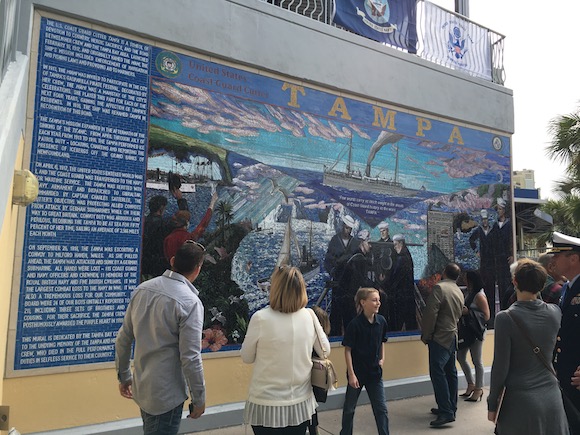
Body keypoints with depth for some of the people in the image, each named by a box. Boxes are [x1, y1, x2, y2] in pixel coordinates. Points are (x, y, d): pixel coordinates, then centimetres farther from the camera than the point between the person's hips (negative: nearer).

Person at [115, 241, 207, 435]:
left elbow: (123, 339, 4)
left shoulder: (142, 289, -3)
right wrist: (199, 398, -7)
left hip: (141, 388, 7)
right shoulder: (190, 302, -22)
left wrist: (123, 375, 17)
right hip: (167, 395, -7)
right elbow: (190, 358, -21)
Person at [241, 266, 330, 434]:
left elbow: (247, 358, -5)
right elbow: (325, 351, 4)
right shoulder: (309, 316, -10)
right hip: (300, 403, 3)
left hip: (266, 405, -3)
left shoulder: (261, 318, -19)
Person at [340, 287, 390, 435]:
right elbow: (347, 350, -14)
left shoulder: (381, 321, -7)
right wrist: (351, 374, -15)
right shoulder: (355, 324, -20)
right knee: (349, 408, 14)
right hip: (357, 371, -3)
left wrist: (382, 358, 3)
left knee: (381, 408, 7)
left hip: (375, 371, 3)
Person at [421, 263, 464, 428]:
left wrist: (425, 335, -11)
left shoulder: (440, 287, -14)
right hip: (452, 337, 9)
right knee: (450, 373, 14)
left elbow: (431, 313, -18)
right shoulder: (459, 292, 12)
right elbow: (457, 315, 18)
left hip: (440, 338, -9)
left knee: (438, 373, -9)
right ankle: (450, 407, 23)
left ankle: (446, 412, -10)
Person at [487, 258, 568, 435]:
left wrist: (492, 405, -3)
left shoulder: (505, 318, -17)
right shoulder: (555, 312, -5)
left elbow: (500, 367, -13)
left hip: (520, 402, -4)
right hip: (551, 399, 5)